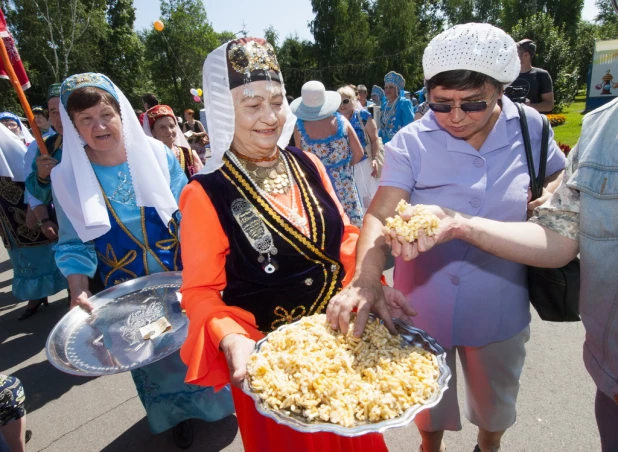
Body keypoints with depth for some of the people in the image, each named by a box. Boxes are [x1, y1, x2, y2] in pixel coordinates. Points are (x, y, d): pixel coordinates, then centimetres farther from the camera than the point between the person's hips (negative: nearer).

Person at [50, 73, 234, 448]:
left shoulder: (156, 155, -10)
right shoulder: (68, 177, -9)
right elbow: (74, 244, -4)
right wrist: (79, 294, -17)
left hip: (183, 281, 0)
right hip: (127, 294, 1)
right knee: (154, 357, 19)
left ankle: (214, 401, 47)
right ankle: (179, 413, 47)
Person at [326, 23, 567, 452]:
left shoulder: (530, 128, -7)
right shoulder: (412, 142, -16)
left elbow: (561, 173, 11)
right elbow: (380, 215, -24)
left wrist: (551, 195, -12)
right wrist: (365, 279, -41)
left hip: (498, 308, 3)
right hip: (423, 306, -2)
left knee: (495, 404, 28)